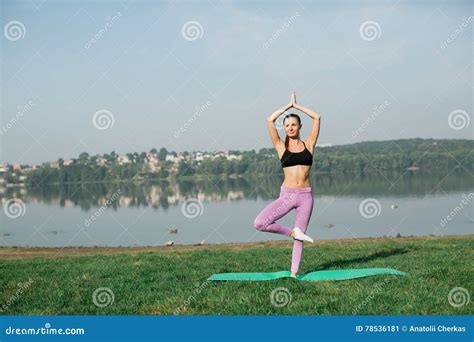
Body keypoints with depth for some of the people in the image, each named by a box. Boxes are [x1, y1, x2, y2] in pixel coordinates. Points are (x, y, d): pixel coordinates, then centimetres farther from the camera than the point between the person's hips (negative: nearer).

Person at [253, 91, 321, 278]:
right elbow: (270, 120, -2)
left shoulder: (308, 145, 7)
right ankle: (292, 232, -1)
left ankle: (294, 273, 11)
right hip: (287, 195, 0)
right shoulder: (281, 147, 5)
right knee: (259, 223, -19)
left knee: (299, 238, 3)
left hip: (306, 195, 0)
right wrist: (288, 105, 7)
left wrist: (296, 106, 10)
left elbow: (317, 118, 3)